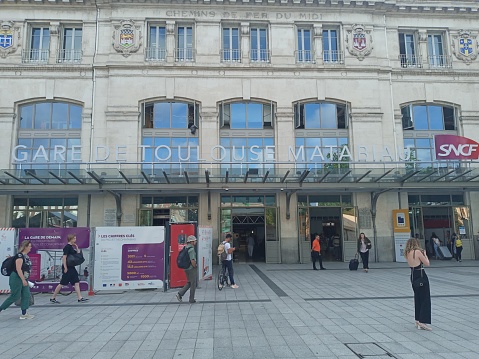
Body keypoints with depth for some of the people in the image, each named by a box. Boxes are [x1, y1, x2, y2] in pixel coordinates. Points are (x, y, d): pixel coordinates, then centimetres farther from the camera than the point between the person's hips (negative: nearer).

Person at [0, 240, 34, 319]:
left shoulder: (26, 256, 9)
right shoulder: (19, 255, -18)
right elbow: (18, 269, -23)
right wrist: (23, 280, -23)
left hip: (23, 279, 9)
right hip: (16, 278, -9)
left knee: (26, 295, 5)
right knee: (15, 296, -2)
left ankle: (24, 314, 8)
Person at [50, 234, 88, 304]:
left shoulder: (72, 247, 12)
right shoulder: (67, 247, -13)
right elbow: (64, 257, -19)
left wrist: (77, 248, 7)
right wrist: (65, 268, -21)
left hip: (72, 267, 9)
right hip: (67, 268, -9)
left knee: (76, 282, 4)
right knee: (62, 283, 0)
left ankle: (80, 298, 5)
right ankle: (52, 298, 14)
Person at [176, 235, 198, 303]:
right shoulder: (191, 249, -19)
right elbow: (192, 260, -26)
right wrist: (195, 266, -10)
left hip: (186, 268, 9)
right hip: (191, 269, -9)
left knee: (189, 283, 20)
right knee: (193, 284, 4)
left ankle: (180, 294, 8)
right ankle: (192, 299, 12)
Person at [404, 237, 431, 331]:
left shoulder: (407, 253, 6)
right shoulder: (418, 252, -15)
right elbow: (427, 264, -9)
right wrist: (425, 254, 5)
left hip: (413, 276, 8)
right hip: (421, 276, -7)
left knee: (417, 298, 18)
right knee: (425, 299, -1)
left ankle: (418, 320, 25)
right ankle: (422, 322, -6)